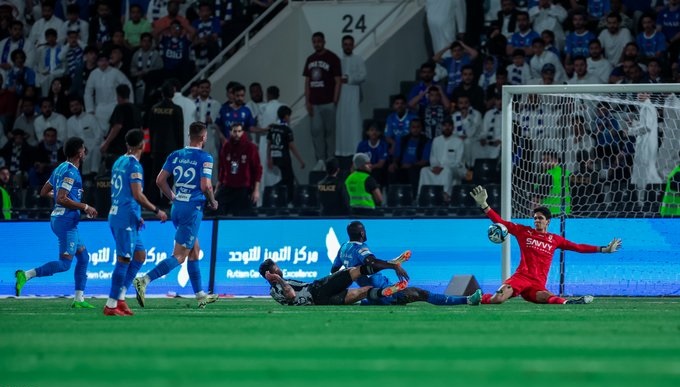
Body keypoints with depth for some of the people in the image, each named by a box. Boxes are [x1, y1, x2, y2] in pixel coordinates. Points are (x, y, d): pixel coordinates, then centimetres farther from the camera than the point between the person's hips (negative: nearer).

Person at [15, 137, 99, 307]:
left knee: (83, 256, 14)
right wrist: (85, 207, -16)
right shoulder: (70, 172, -15)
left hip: (58, 217, 10)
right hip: (66, 220, -10)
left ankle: (79, 299, 13)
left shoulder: (60, 169, 14)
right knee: (64, 263, -13)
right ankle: (26, 275, -21)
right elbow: (61, 199, -23)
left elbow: (44, 192, 22)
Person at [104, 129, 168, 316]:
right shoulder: (134, 165, -13)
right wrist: (156, 211, -8)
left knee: (140, 255, 14)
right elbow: (137, 195, -18)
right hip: (126, 218, -9)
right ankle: (111, 305, -5)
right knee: (124, 260, -6)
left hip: (116, 215, 9)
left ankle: (120, 297, 11)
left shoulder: (119, 162, 15)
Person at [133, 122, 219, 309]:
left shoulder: (175, 155, 8)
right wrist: (212, 202, 2)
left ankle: (201, 296, 24)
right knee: (179, 256, -7)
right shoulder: (205, 158, -9)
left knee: (195, 251, 19)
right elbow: (205, 186, -17)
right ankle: (144, 280, -24)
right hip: (193, 209, -7)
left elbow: (160, 180, 5)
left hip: (177, 207, 7)